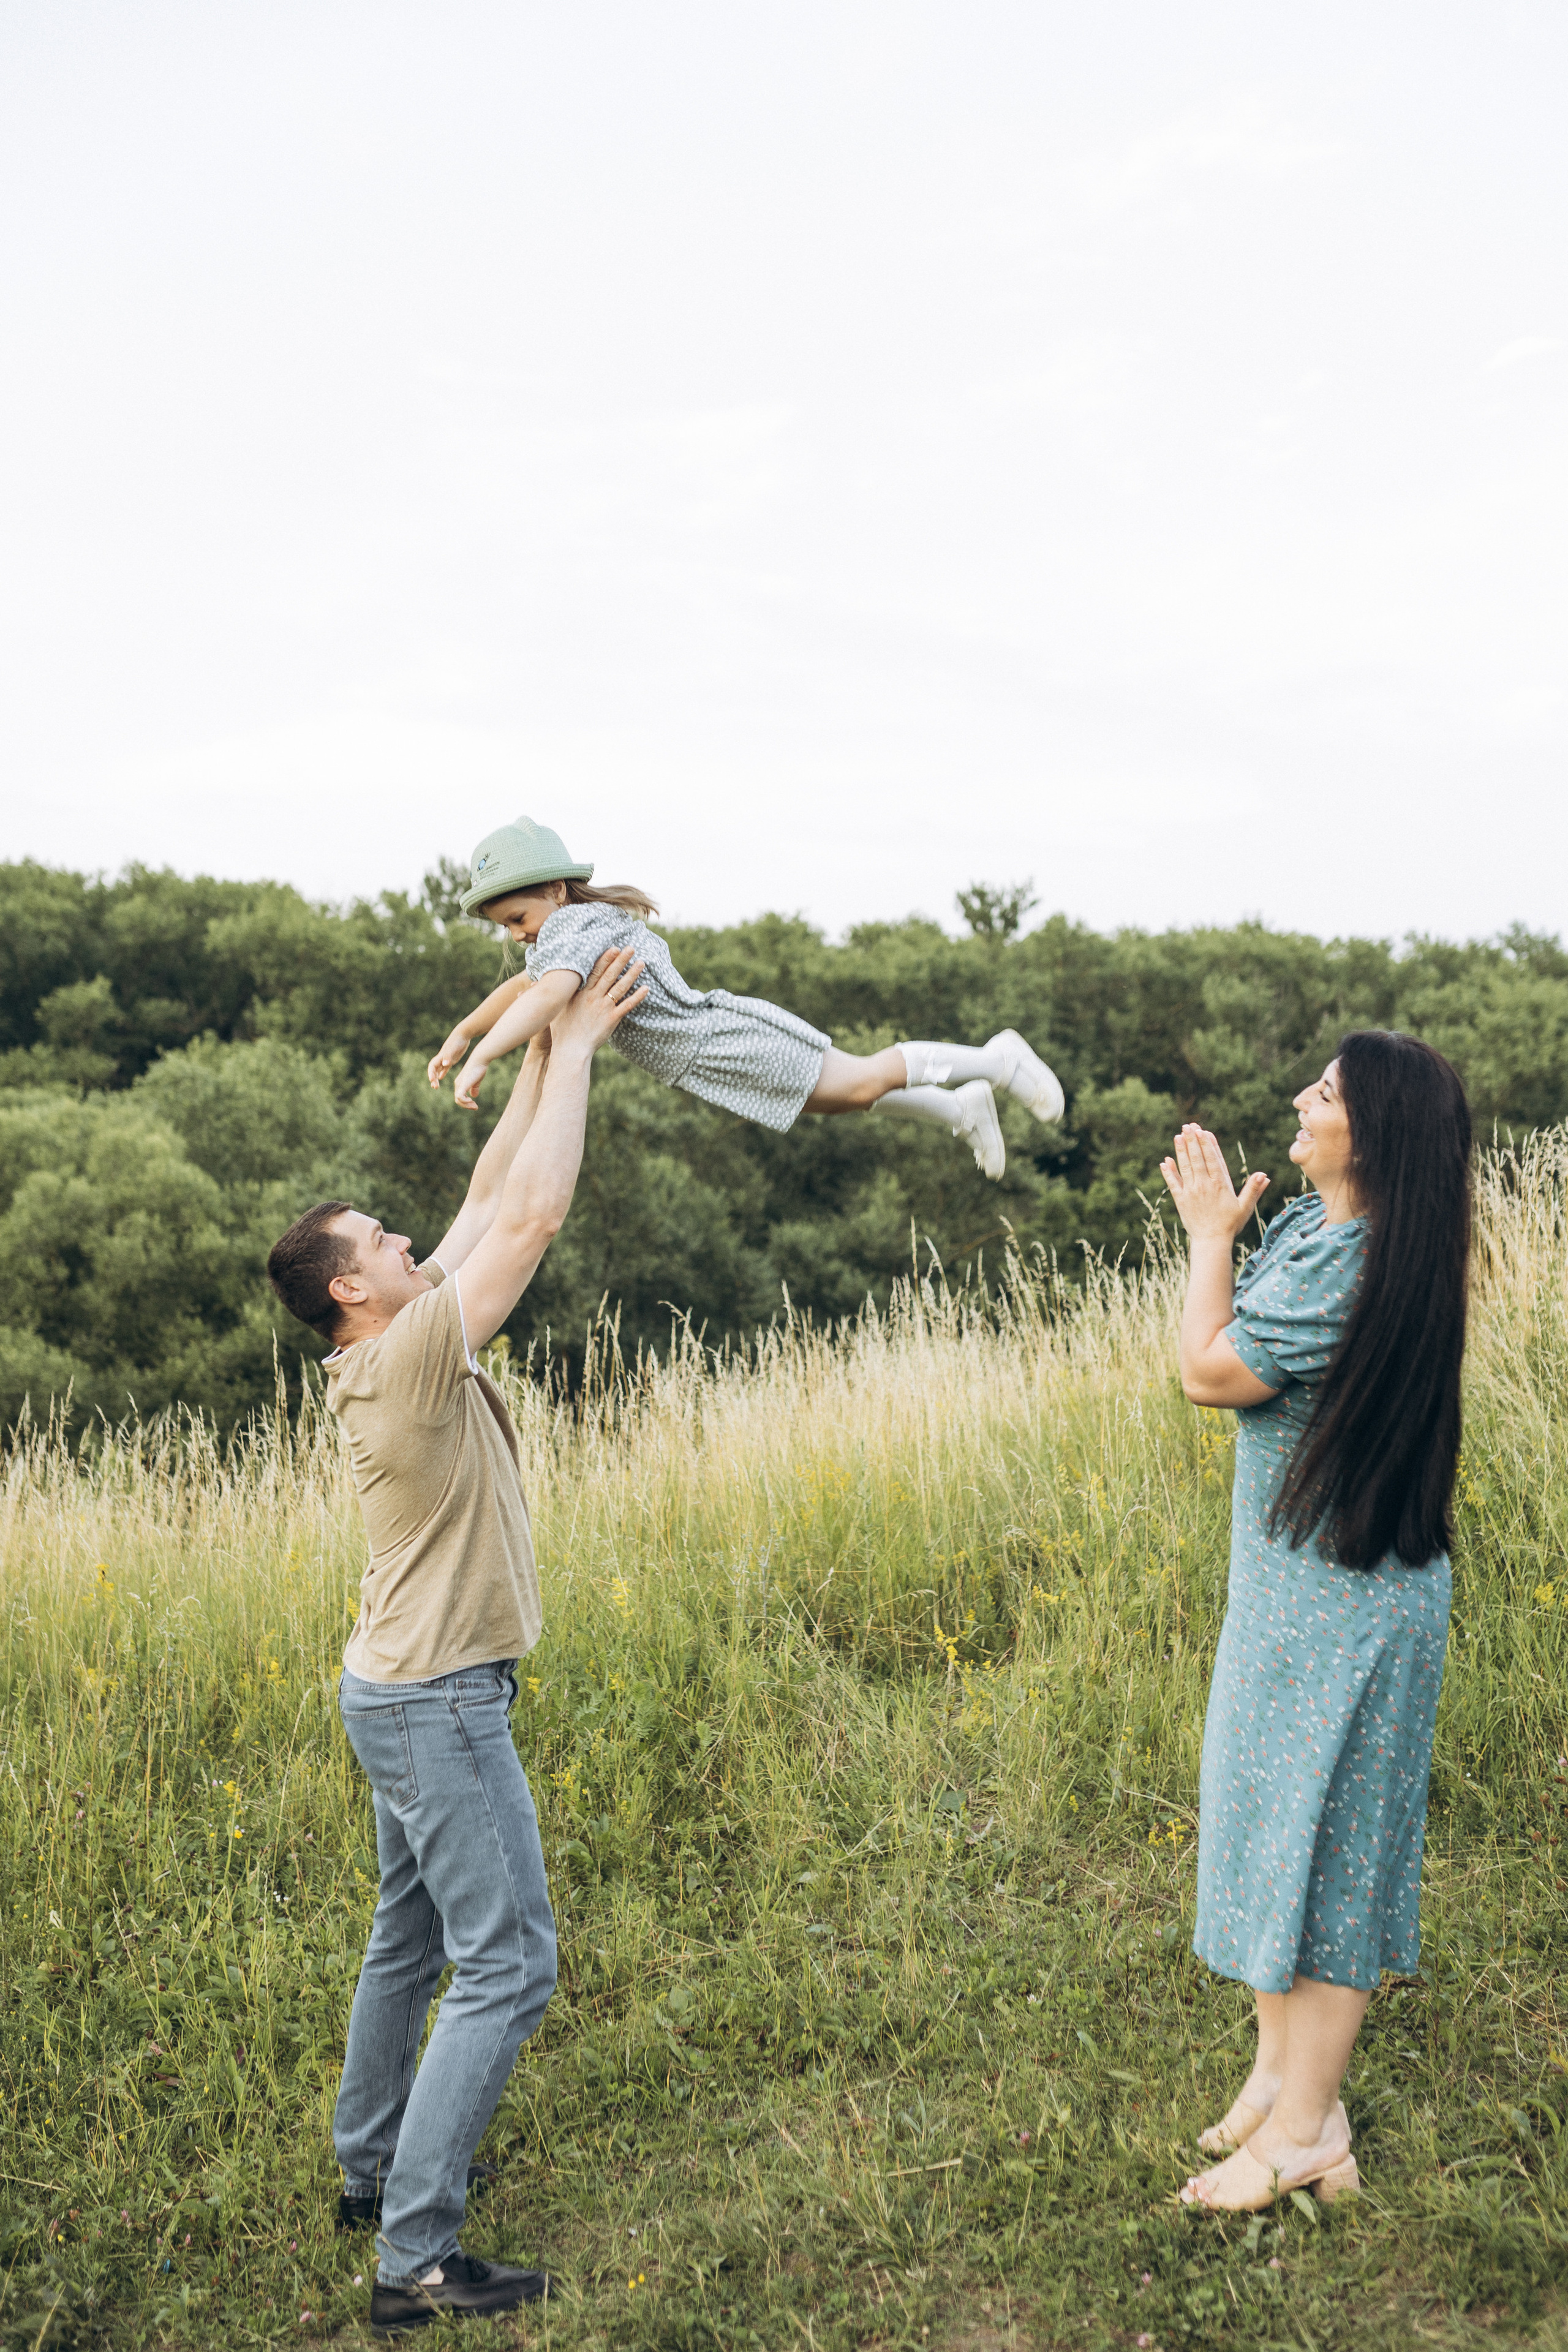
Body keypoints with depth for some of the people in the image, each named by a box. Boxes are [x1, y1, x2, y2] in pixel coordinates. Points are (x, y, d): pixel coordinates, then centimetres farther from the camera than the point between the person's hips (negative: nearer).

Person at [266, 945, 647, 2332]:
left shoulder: (390, 1354, 5)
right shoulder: (411, 1354, -21)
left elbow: (492, 1199, 10)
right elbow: (532, 1213, -22)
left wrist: (549, 1054, 8)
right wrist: (571, 1048, -13)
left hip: (406, 1693, 10)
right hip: (440, 1704, -10)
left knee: (412, 1941, 21)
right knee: (507, 1966, -7)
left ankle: (375, 2168, 36)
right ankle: (416, 2259, -4)